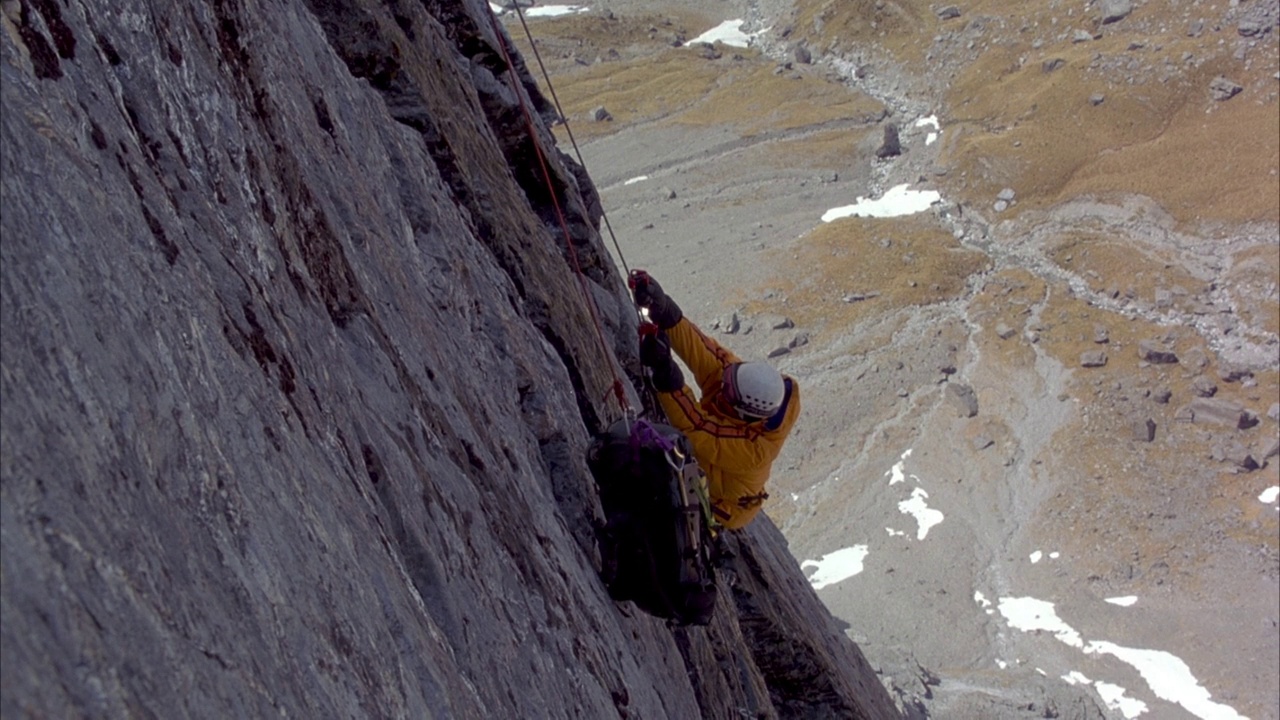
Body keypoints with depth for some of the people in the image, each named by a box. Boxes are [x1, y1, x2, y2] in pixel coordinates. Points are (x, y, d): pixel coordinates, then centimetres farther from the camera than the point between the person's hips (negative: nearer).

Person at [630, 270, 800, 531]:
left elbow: (694, 430, -44)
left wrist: (663, 370, -54)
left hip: (716, 508, -7)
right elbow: (704, 351, -30)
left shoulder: (752, 449, -43)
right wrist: (663, 311, -44)